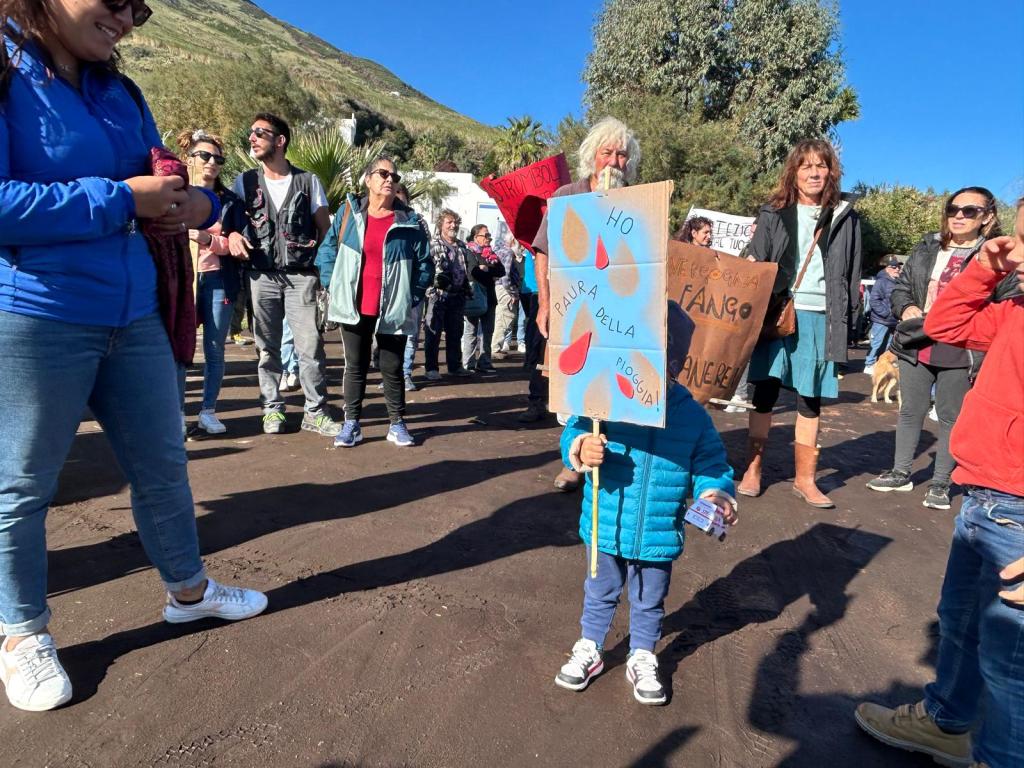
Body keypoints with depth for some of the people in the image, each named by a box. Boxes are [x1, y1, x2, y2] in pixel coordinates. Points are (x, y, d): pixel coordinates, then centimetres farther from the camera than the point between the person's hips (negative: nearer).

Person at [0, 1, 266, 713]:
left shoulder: (121, 92, 11)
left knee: (163, 463, 14)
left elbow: (160, 181, 19)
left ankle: (188, 589, 33)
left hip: (133, 313, 7)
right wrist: (120, 199, -19)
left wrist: (199, 203, -4)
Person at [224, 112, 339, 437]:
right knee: (268, 347, 6)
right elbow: (228, 220, 12)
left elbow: (325, 229, 7)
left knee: (310, 345, -6)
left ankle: (315, 412, 1)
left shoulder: (308, 181, 6)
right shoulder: (244, 182, 12)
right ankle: (272, 408, 16)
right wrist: (233, 235, -11)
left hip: (301, 276, -2)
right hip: (261, 276, 2)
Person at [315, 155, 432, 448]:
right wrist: (334, 286, 0)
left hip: (392, 310, -1)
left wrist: (412, 297, -3)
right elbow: (327, 250, 8)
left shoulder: (409, 221, 0)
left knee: (393, 368, 7)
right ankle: (351, 424, 17)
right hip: (355, 308, 1)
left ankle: (397, 424, 18)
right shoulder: (349, 212, 4)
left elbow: (425, 265, 2)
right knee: (355, 366, 9)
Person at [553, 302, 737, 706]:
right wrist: (581, 449, -38)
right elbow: (574, 432, -15)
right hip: (606, 529, 0)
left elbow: (710, 464, -3)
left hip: (659, 536, 1)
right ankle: (589, 650, 45)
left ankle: (642, 660, 45)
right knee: (600, 593, 22)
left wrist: (716, 494, -22)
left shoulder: (692, 415, -10)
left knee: (649, 602, 22)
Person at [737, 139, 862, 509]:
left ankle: (805, 479, 16)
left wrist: (845, 321, 1)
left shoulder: (844, 216, 9)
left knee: (811, 400, 6)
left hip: (820, 318, 1)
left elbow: (852, 273, 9)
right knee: (765, 392, 3)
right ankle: (752, 471, 14)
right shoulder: (773, 213, 6)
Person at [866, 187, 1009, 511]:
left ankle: (940, 483, 19)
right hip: (916, 347, 4)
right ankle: (901, 472, 27)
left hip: (959, 353, -4)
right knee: (910, 412, 13)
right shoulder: (926, 248, 10)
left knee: (950, 417, 7)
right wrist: (906, 308, -5)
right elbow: (901, 287, 16)